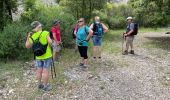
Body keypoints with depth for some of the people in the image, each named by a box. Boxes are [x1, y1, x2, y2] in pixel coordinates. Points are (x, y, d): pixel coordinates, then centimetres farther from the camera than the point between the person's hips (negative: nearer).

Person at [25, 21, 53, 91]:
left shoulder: (32, 36, -1)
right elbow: (50, 42, -21)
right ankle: (45, 86, 11)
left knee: (39, 71, 15)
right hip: (47, 56, -4)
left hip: (38, 56, 4)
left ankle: (40, 84, 28)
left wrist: (28, 37, 9)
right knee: (45, 71, 2)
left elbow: (27, 46, 6)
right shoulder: (45, 33, -14)